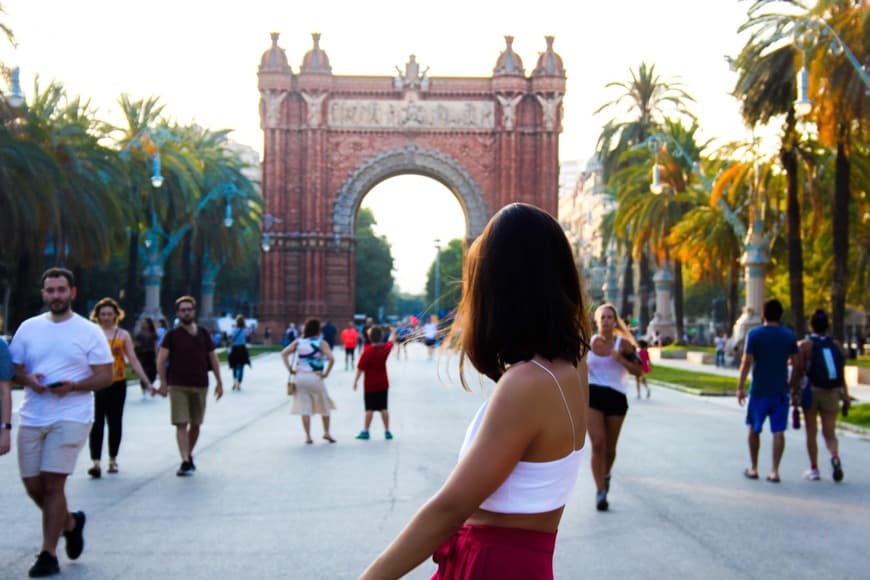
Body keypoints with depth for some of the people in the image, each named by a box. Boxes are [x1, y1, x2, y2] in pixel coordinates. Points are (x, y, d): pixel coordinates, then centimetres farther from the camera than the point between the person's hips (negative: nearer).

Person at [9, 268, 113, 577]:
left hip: (70, 417, -4)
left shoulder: (89, 331, -1)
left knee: (52, 484, -8)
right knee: (33, 486, 7)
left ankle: (48, 554, 5)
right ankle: (70, 523, 35)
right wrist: (28, 380, -11)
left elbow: (105, 376, -3)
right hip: (31, 418, 4)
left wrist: (74, 386, -20)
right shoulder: (28, 328, 9)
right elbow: (14, 369, 12)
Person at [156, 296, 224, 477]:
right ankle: (185, 461, -13)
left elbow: (213, 358, 13)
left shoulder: (203, 334, 8)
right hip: (178, 386, -3)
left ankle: (189, 455, 29)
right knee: (181, 424, -10)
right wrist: (163, 383, -11)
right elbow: (161, 359, -3)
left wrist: (219, 382, 10)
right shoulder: (172, 335, 0)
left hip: (200, 386, 3)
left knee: (195, 425, 10)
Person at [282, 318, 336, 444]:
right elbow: (331, 359, -20)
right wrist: (326, 373, -10)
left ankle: (308, 436, 4)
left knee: (304, 407, 5)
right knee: (324, 406, 16)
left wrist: (290, 368, 2)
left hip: (300, 377, 3)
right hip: (315, 377, -3)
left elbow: (284, 353, -2)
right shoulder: (321, 343, -7)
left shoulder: (298, 342, 4)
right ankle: (326, 432, 23)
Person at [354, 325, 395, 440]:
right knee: (383, 408, 8)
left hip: (370, 384, -4)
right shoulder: (386, 348, -3)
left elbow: (361, 368, -18)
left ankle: (365, 431, 2)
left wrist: (356, 381, -9)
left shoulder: (368, 351, -18)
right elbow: (390, 342, 21)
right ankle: (387, 431, 10)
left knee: (369, 409, 0)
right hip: (383, 383, 4)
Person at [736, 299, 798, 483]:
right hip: (781, 390, 2)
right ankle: (774, 471, -1)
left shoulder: (754, 334, -7)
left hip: (759, 390, -2)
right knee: (778, 431, 2)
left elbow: (746, 362, -10)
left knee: (754, 429, 13)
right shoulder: (789, 336, 2)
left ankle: (753, 468, 19)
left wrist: (740, 387, -5)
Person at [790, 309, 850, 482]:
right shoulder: (837, 345, 7)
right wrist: (845, 396, 11)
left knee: (811, 432, 8)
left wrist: (793, 391, -1)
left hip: (811, 391, -3)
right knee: (829, 432, 7)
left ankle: (814, 469, 11)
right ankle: (835, 456, -21)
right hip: (832, 393, 3)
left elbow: (797, 371, -9)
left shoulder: (805, 345, -4)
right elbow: (842, 375, 6)